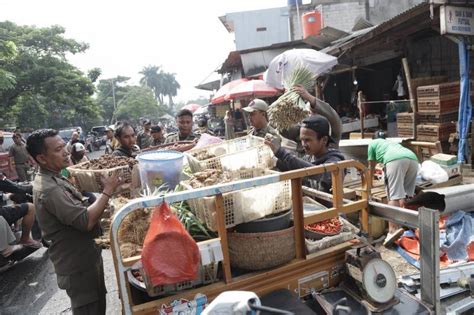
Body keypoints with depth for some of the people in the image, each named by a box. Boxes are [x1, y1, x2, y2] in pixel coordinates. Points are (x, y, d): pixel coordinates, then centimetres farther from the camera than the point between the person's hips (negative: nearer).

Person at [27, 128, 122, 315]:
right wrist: (108, 191, -25)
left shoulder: (52, 179, 5)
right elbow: (86, 221, -33)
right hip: (77, 264, -9)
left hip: (85, 256, 9)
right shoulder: (49, 189, -28)